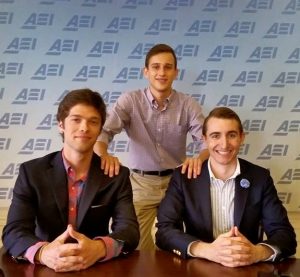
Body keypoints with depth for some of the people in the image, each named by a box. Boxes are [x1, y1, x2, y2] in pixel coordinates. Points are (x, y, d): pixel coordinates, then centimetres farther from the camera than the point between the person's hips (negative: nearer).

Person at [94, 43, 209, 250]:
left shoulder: (188, 105, -4)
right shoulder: (130, 100, -7)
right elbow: (104, 131, -16)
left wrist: (200, 158, -35)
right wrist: (103, 154, -39)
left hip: (176, 181, 1)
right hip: (141, 183, -1)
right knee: (135, 245, 1)